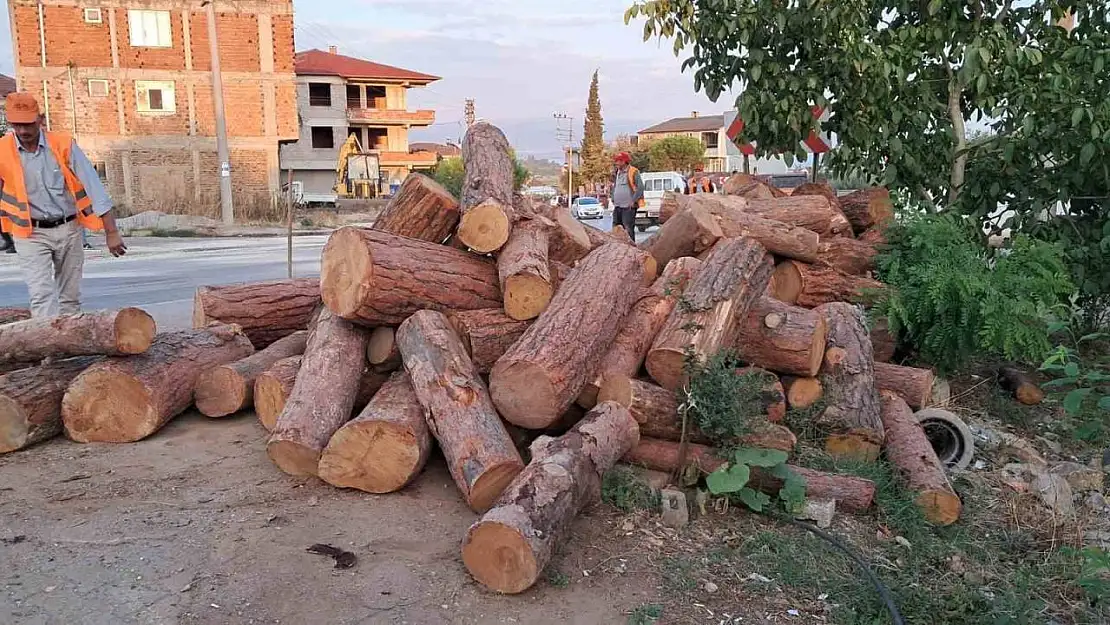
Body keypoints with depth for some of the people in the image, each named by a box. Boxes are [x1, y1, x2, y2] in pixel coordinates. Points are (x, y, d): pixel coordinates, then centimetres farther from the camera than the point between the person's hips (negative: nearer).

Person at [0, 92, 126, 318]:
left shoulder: (64, 145, -7)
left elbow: (93, 187, -8)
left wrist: (111, 232, -13)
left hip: (68, 229, 1)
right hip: (31, 234, -1)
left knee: (70, 297, 11)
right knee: (41, 296, -13)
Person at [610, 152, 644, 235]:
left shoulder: (633, 172, -7)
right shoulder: (617, 173, 16)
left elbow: (640, 187, -12)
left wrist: (633, 201, -16)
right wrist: (613, 200, 13)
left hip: (628, 207, -8)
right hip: (617, 207, 8)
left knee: (628, 229, -8)